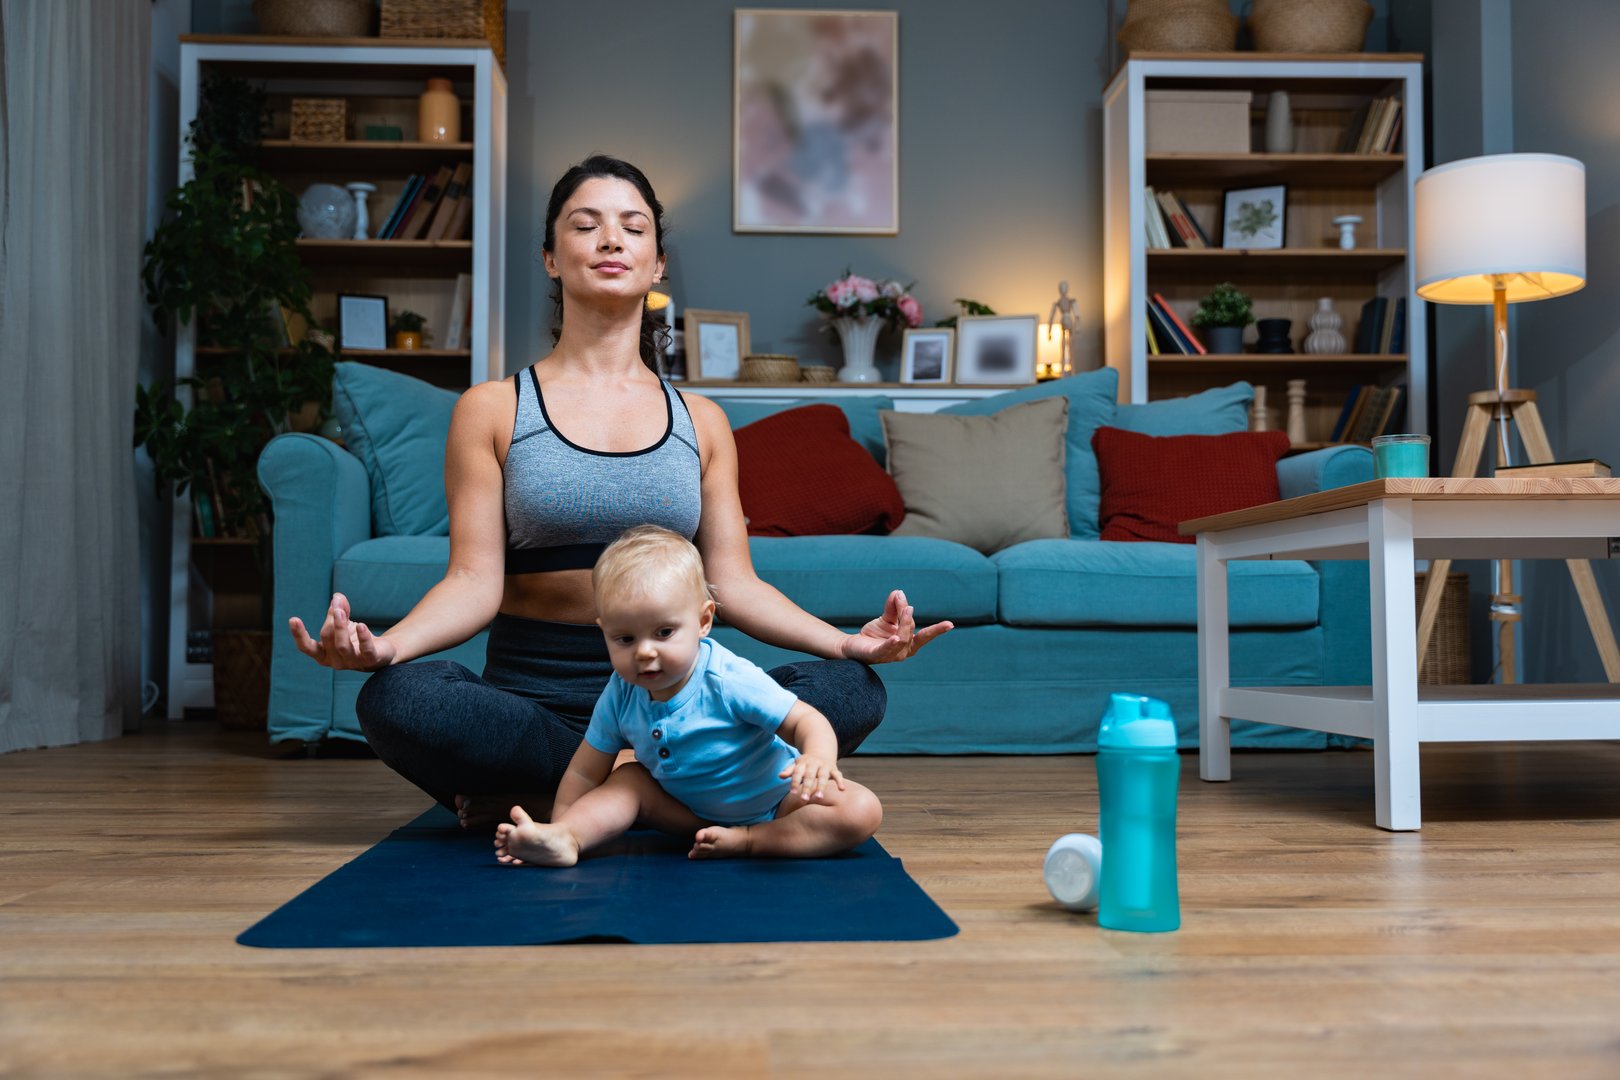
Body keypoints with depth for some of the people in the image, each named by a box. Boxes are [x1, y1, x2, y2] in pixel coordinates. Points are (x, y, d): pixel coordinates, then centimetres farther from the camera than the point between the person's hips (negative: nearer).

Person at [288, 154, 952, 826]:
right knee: (395, 699, -33)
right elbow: (474, 582, -2)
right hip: (533, 692, -2)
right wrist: (384, 644, -23)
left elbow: (735, 584, 6)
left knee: (853, 691, -24)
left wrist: (848, 642, -10)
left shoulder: (701, 422, 13)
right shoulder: (492, 411, 7)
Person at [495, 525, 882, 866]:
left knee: (862, 810, -27)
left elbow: (806, 721, -27)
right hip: (693, 809, 5)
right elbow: (585, 774, -4)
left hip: (775, 802, -4)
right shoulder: (620, 696, -13)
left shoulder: (729, 681, -30)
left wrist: (818, 759, -48)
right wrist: (559, 831, -9)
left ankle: (749, 841, -34)